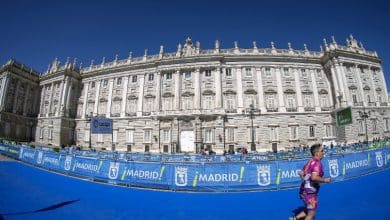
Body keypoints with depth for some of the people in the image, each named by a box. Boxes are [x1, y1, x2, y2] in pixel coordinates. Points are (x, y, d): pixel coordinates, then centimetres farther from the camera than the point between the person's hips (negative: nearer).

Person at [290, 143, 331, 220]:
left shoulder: (310, 161, 8)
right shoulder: (317, 163, -18)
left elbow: (301, 173, 15)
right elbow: (314, 177, -31)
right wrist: (324, 180, -16)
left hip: (304, 190, 8)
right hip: (310, 192, -8)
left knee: (308, 211, 24)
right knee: (311, 214, 8)